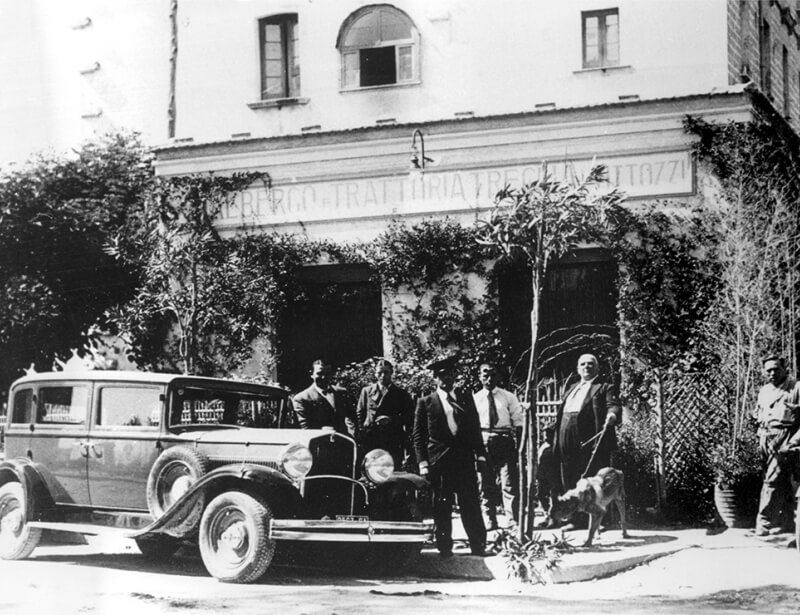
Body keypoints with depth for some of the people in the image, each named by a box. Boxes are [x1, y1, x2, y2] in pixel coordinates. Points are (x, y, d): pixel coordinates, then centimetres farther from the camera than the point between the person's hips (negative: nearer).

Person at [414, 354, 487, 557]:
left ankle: (478, 546, 4)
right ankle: (444, 547, 9)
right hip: (439, 462, -2)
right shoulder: (425, 402, 5)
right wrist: (422, 462, -4)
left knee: (471, 505, 0)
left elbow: (475, 429, 15)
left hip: (465, 460, 2)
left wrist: (480, 454, 7)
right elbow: (418, 435, 3)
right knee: (442, 508, 1)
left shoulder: (466, 399, 14)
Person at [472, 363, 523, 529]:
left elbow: (518, 423, 5)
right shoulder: (474, 399, 6)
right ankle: (490, 522, 14)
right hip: (482, 442, 1)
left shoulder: (508, 397, 6)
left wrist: (520, 446, -4)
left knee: (509, 484, -6)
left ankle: (512, 521, -5)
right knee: (485, 485, 6)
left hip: (505, 441, -1)